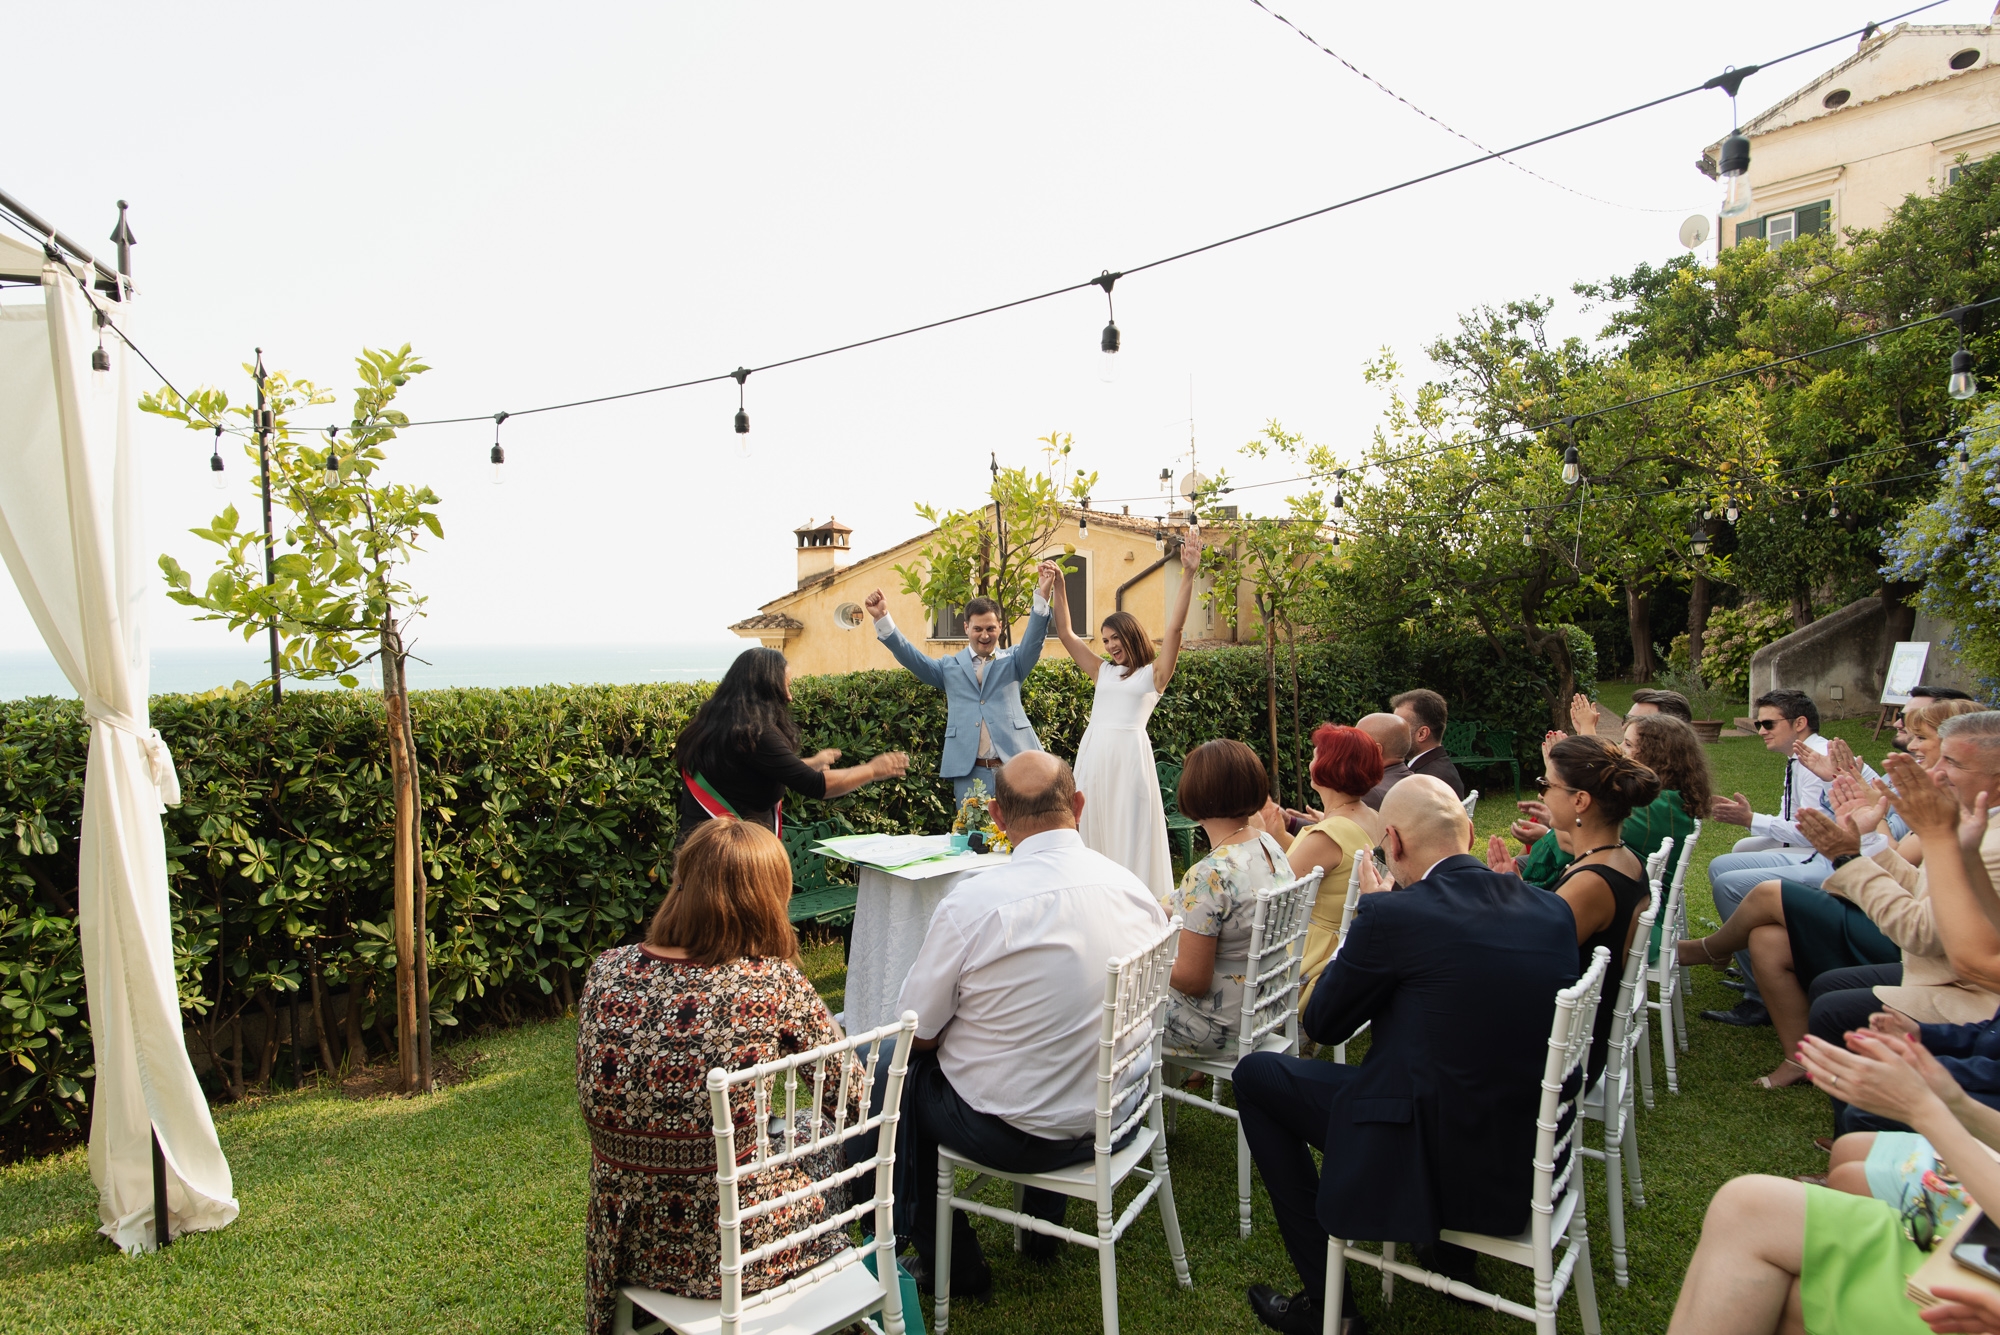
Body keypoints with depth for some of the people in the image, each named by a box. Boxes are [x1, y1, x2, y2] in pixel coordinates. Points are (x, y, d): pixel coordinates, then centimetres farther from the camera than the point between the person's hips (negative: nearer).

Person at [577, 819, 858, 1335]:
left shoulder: (606, 972, -9)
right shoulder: (772, 984, -20)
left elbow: (593, 1100, 6)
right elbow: (851, 1102, -7)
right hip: (731, 1251, -4)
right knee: (829, 1162, 26)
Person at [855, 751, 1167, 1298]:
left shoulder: (970, 903, -23)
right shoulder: (1134, 887, -7)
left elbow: (918, 1032, -13)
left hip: (1016, 1134, -5)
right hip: (1122, 1109, 6)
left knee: (885, 1073, 17)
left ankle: (950, 1263, 27)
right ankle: (1043, 1227, 44)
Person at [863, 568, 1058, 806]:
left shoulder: (1013, 661, 11)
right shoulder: (949, 667, 13)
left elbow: (1034, 639, -5)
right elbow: (910, 657, 4)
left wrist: (1041, 596, -22)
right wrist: (882, 619, -10)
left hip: (1015, 768, 0)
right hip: (970, 773, 1)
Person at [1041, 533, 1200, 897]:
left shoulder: (1153, 673, 5)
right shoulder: (1102, 671, 17)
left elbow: (1175, 627, -6)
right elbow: (1066, 634, 17)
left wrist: (1189, 575, -14)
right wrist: (1058, 586, 10)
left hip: (1129, 755, -5)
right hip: (1092, 756, 5)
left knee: (1130, 836, -2)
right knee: (1094, 831, 6)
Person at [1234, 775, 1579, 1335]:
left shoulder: (1392, 915, -19)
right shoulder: (1554, 910, 0)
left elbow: (1320, 1025, -4)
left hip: (1429, 1160, -7)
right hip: (1530, 1157, 7)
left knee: (1256, 1074, 11)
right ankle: (1452, 1253, 41)